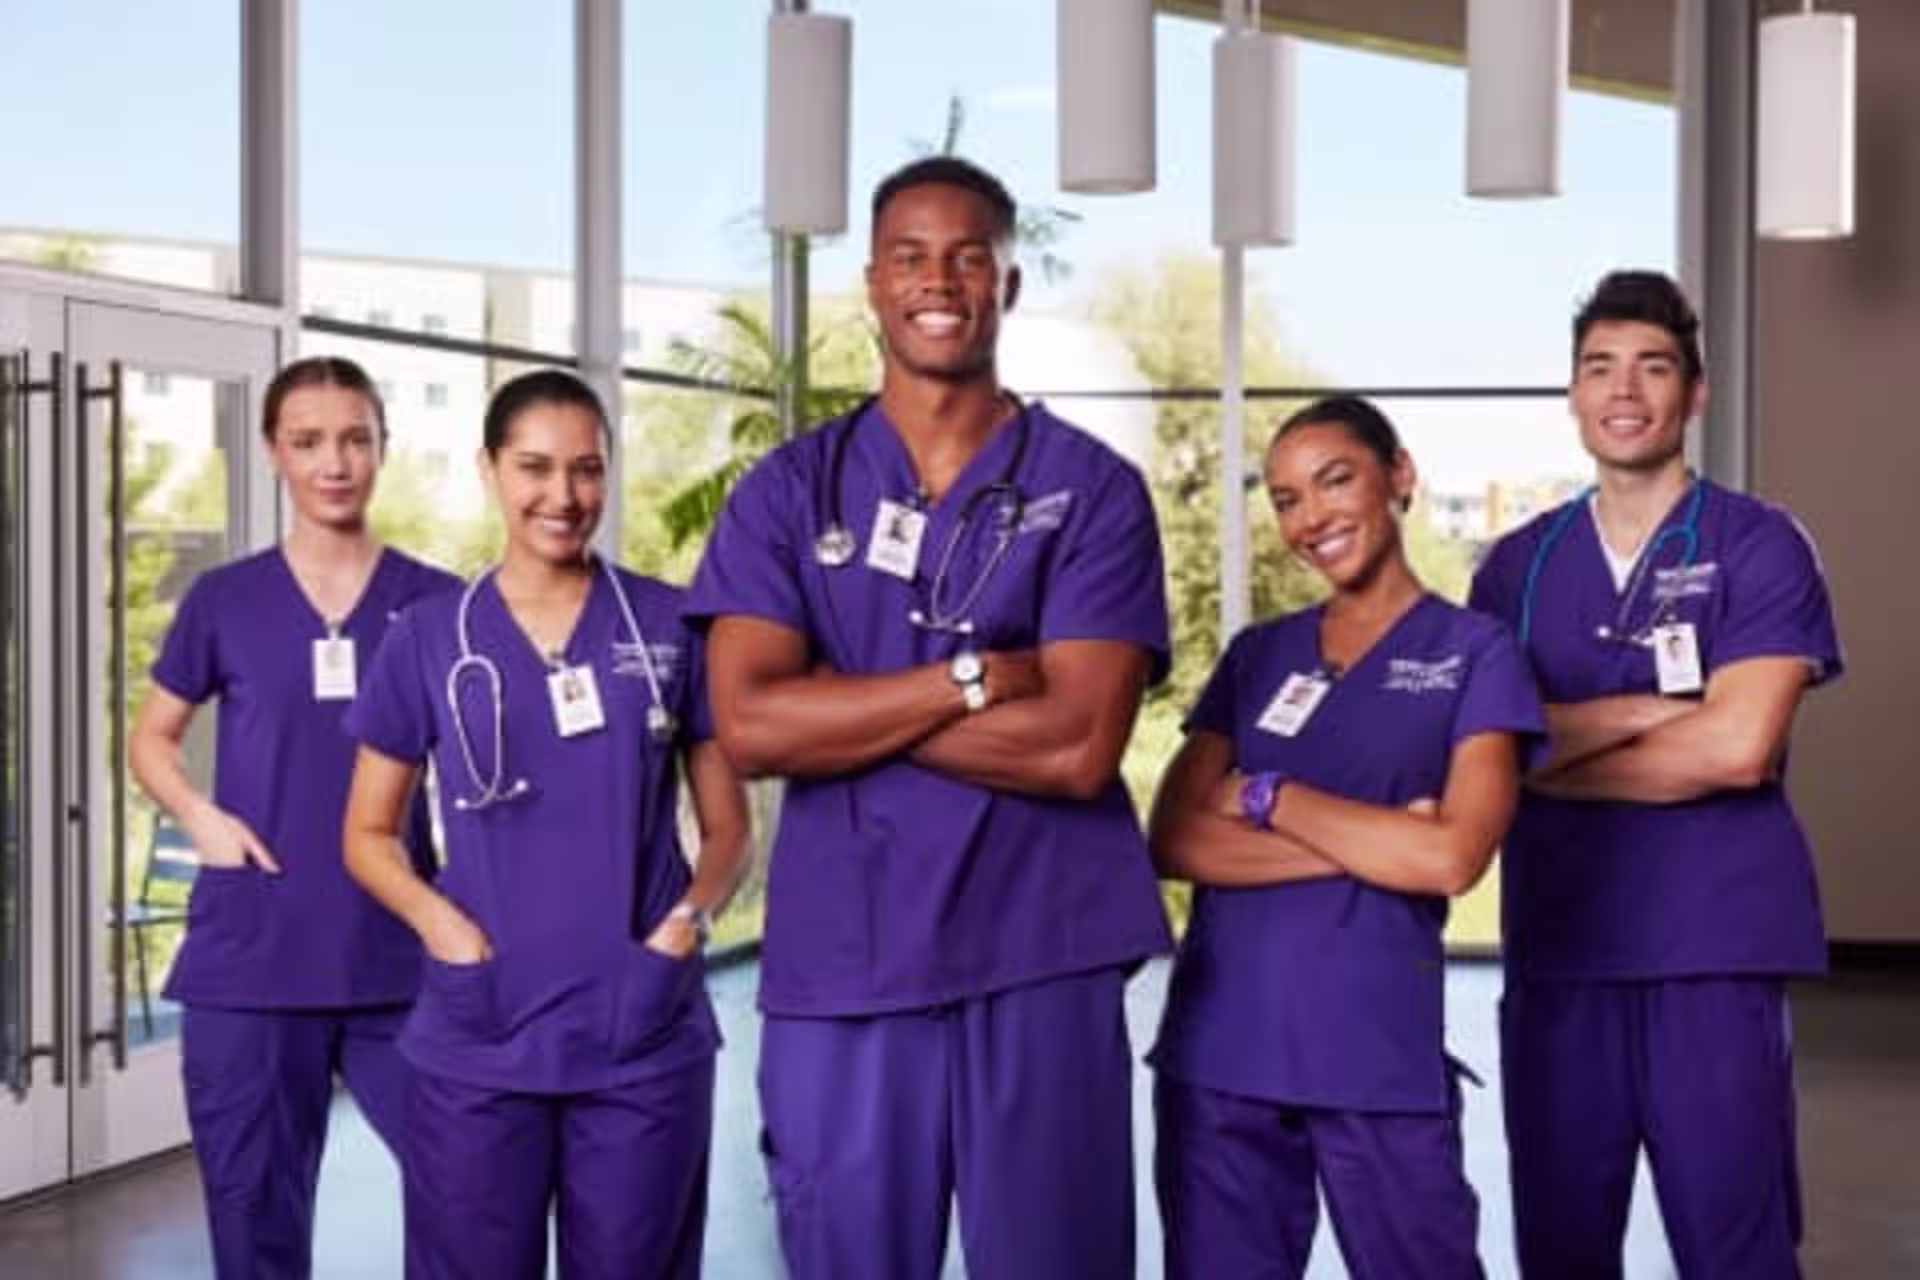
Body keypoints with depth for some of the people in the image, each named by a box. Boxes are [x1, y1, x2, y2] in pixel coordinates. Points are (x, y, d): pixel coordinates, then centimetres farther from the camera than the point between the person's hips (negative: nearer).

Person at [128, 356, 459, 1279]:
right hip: (248, 963, 0)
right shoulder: (224, 601, 3)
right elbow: (150, 737, 14)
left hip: (400, 959, 0)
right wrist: (199, 815, -6)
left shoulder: (436, 604, 3)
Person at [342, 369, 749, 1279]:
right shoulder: (429, 640, 3)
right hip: (476, 1046, 0)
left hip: (644, 1041, 0)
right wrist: (443, 926, -9)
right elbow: (368, 835, 9)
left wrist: (686, 923, -11)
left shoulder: (671, 626, 2)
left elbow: (728, 823, 7)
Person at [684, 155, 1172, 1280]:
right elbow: (749, 725, -7)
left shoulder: (1094, 490, 1)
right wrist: (973, 680, -12)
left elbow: (1077, 747, -11)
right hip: (837, 963, 2)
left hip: (1042, 961, -2)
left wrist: (842, 707, -8)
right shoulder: (788, 491, 7)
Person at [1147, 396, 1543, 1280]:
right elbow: (1173, 841, 0)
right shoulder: (1256, 654, 12)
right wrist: (1372, 842, -10)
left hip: (1379, 1055, -4)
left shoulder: (1474, 653, 1)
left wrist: (1269, 798, -5)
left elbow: (1451, 857, -13)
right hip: (1217, 1047, 4)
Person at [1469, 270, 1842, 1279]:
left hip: (1715, 949, -4)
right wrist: (1646, 711, -11)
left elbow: (1737, 746, -13)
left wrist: (1554, 756, -4)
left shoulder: (1758, 546, -1)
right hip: (1555, 948, 4)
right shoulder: (1515, 565, 11)